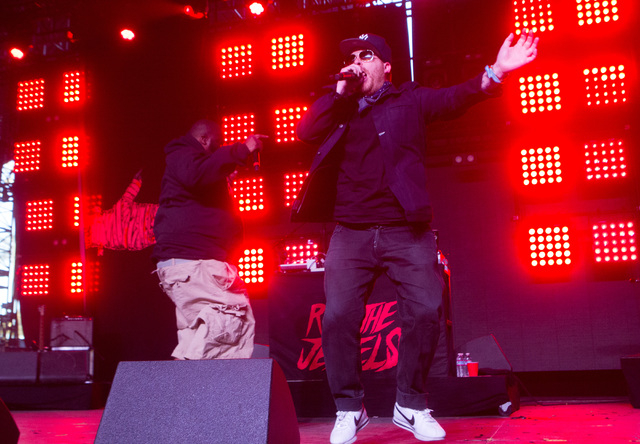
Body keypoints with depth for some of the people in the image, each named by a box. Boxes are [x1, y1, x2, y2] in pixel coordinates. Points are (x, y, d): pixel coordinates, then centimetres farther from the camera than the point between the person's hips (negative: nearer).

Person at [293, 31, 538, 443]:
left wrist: (495, 73, -23)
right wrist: (340, 92, 0)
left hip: (407, 232, -1)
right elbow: (306, 133, 3)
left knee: (426, 313, -10)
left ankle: (411, 404, 10)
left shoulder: (409, 99, 10)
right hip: (351, 234, 2)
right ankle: (349, 409, 10)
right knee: (338, 318, -7)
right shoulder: (337, 108, 18)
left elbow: (452, 99, -6)